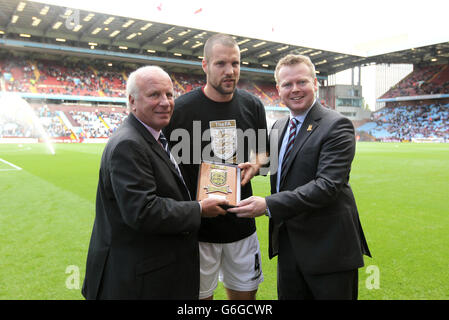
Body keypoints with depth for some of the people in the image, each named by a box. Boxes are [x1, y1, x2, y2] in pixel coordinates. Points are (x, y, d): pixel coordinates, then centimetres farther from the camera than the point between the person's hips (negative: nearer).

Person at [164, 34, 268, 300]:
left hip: (242, 223, 4)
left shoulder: (252, 105, 1)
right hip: (196, 225, -3)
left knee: (245, 292, 18)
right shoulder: (182, 108, -11)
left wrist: (255, 165, -8)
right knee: (200, 294, 13)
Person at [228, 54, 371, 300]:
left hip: (328, 247, -7)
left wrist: (269, 205, -29)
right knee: (288, 296, 19)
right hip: (287, 243, 7)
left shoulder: (337, 126, -15)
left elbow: (328, 185, -24)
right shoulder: (278, 126, 10)